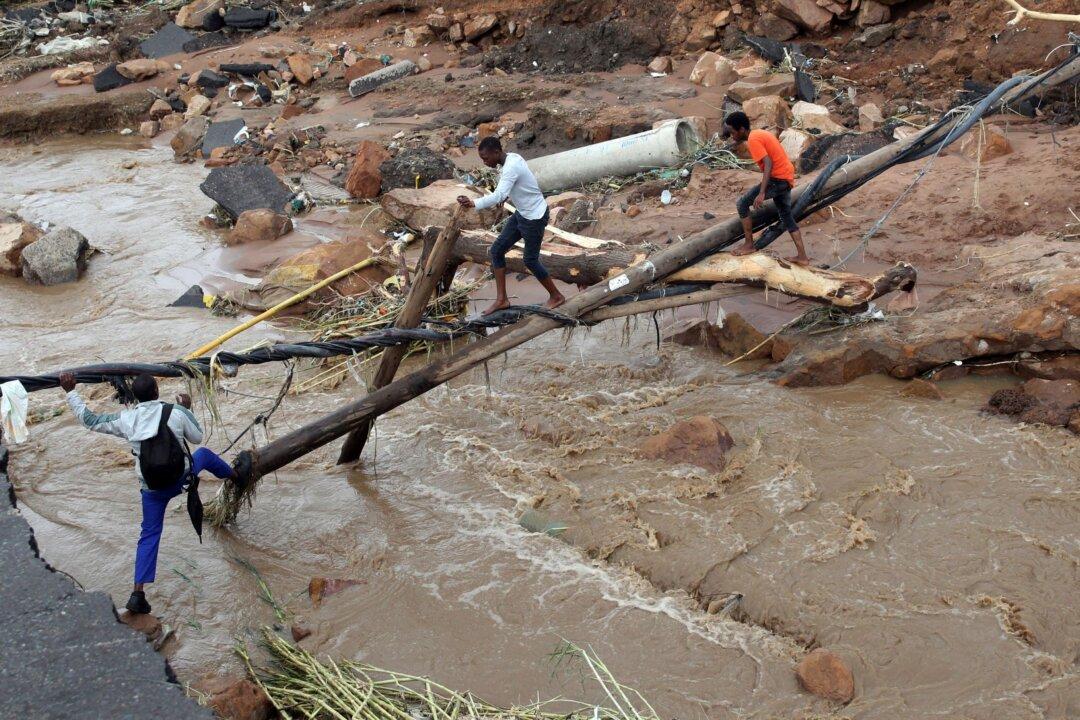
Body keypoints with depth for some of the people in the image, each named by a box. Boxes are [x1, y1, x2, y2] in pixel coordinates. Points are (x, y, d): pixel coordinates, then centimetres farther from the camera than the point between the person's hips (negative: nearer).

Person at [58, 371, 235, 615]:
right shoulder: (177, 412, -15)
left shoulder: (125, 419, -10)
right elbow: (197, 437, 1)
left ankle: (138, 593, 4)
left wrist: (70, 391, 8)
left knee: (149, 536, 12)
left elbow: (89, 419, 2)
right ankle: (234, 475, 61)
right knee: (205, 454, 30)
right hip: (181, 477, -1)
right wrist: (188, 409, 13)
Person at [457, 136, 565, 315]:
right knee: (497, 250, 6)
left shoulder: (511, 167, -29)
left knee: (530, 260, 3)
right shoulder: (512, 157, 0)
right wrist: (506, 196, 4)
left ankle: (556, 297, 24)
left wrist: (473, 203, -54)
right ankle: (501, 299, 12)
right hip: (522, 213, 10)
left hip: (535, 217, -10)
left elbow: (499, 195, -43)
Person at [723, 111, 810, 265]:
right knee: (787, 217, 18)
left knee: (742, 204, -3)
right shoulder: (761, 134, 14)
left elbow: (768, 164, -26)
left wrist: (761, 193, -30)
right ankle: (802, 257, 19)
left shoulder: (753, 140, -16)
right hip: (787, 177, 10)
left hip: (778, 179, -10)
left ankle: (749, 245, 4)